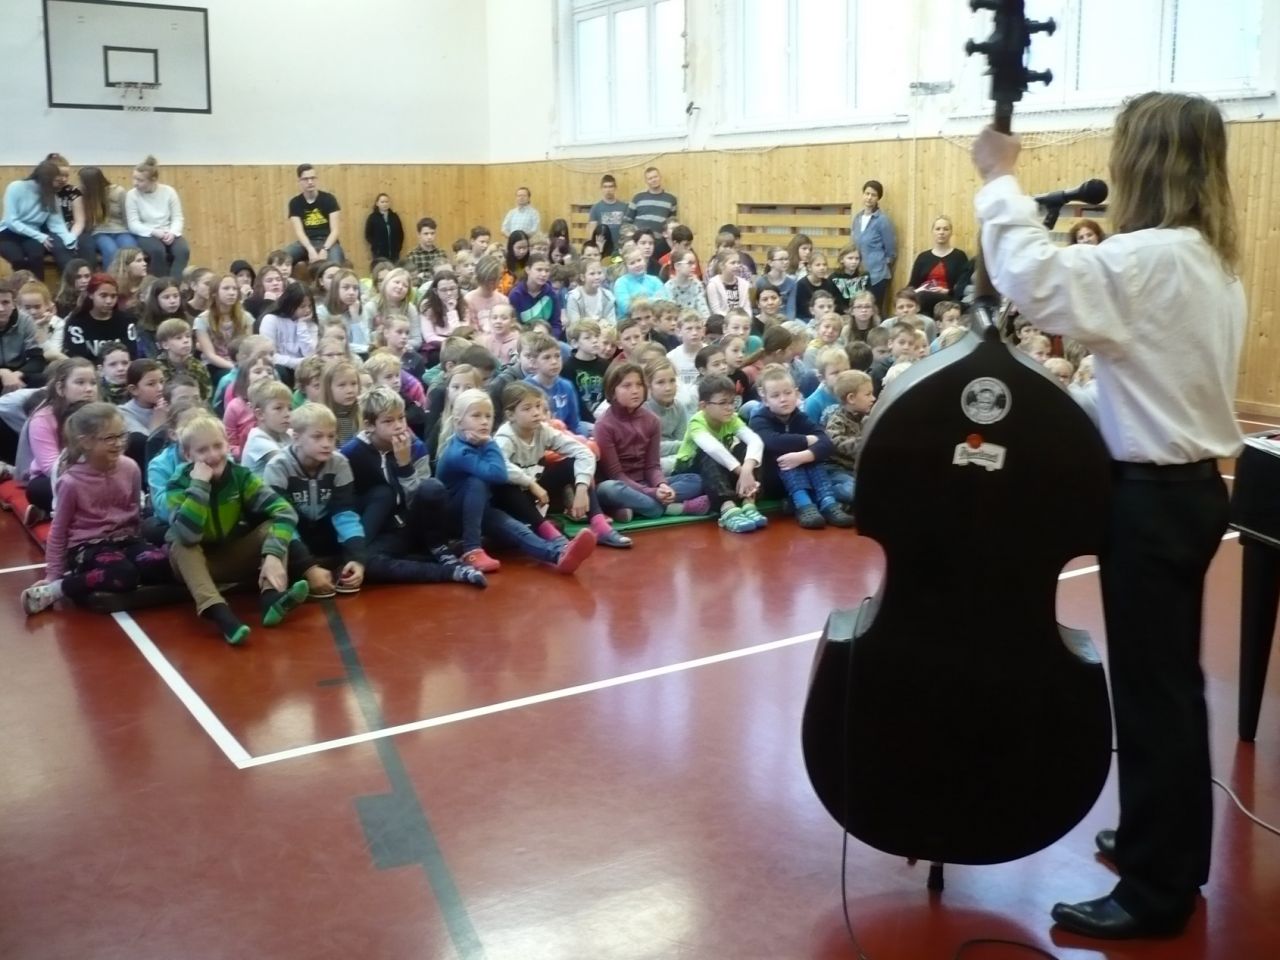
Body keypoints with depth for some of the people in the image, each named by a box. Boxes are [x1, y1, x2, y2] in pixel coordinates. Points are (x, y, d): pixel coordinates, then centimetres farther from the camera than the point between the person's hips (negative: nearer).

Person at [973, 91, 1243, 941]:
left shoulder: (1152, 260, -21)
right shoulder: (1213, 263, 11)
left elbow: (1033, 278, -30)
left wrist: (1001, 182, -18)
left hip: (1153, 496, -10)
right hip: (1193, 484, 10)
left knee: (1150, 690, -1)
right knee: (1173, 680, 19)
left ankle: (1156, 892, 10)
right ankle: (1173, 849, 34)